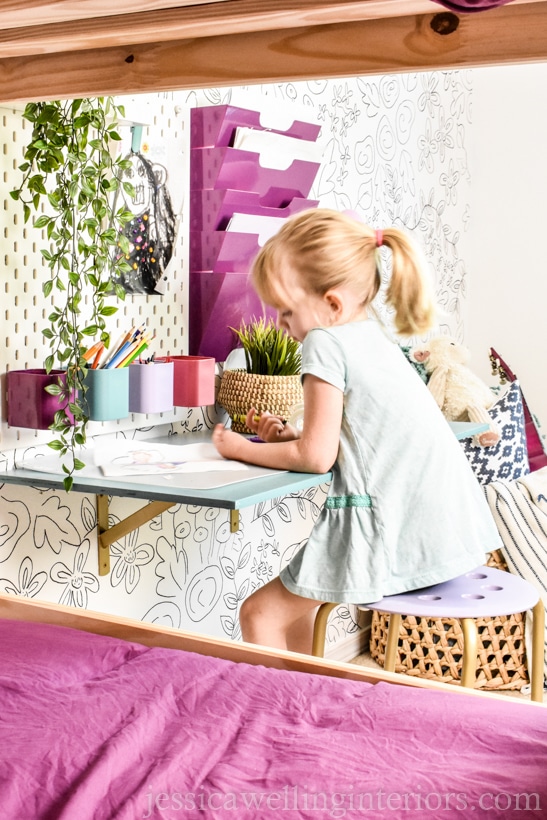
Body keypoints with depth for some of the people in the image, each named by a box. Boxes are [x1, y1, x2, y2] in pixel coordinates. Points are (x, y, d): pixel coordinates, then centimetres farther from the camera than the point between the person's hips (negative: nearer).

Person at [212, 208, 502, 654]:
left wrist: (241, 449, 1)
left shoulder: (325, 342, -12)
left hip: (397, 534, -10)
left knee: (260, 614, 1)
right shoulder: (373, 334, 15)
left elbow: (317, 457, -13)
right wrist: (290, 436, 11)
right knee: (297, 599, 26)